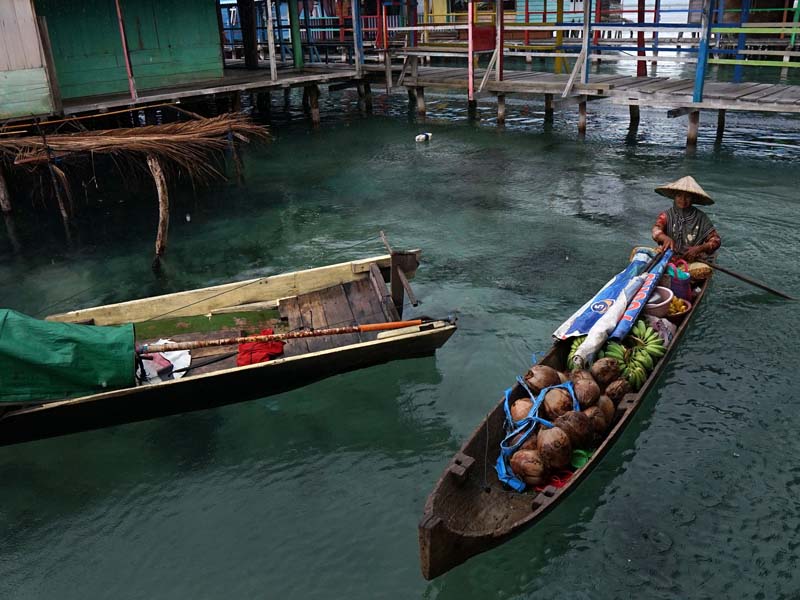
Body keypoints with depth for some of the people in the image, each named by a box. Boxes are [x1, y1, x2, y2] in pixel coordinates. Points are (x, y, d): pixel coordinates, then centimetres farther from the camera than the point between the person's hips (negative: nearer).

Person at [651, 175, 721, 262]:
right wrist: (666, 238, -39)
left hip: (694, 261, 0)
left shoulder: (701, 218, 5)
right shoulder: (666, 216, 4)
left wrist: (699, 249, -18)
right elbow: (656, 231, -16)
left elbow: (716, 240, 2)